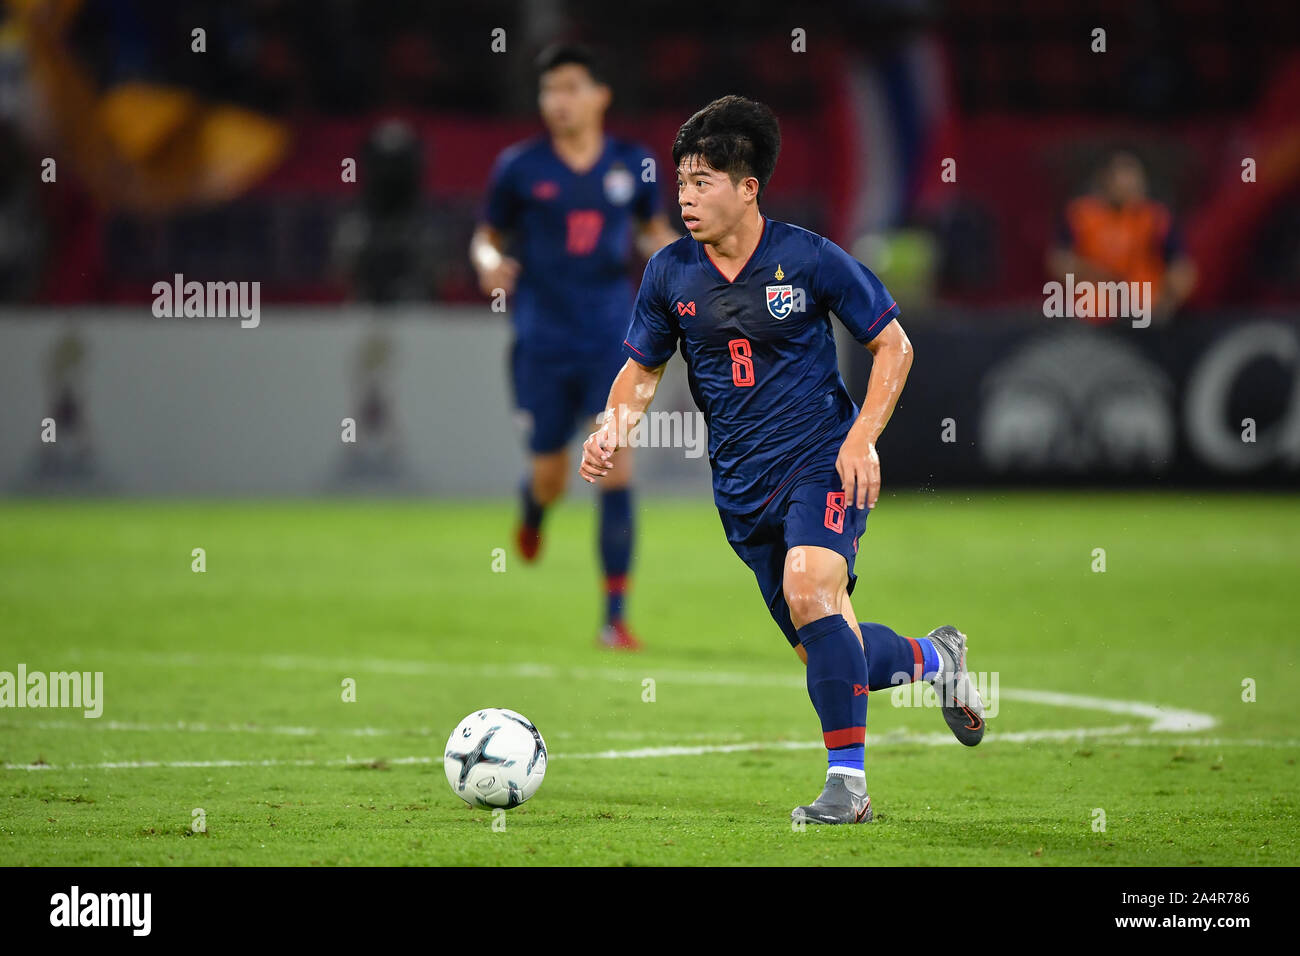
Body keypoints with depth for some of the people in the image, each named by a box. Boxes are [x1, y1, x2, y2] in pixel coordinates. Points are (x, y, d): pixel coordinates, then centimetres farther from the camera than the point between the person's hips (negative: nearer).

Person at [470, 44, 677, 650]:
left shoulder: (633, 165, 2)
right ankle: (532, 509, 48)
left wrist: (668, 249, -5)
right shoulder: (520, 167, -2)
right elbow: (487, 237, 7)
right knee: (550, 480, 6)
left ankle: (614, 616, -8)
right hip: (543, 341, 0)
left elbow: (653, 229, 17)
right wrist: (488, 263, -15)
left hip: (610, 336, 0)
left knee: (615, 468, -12)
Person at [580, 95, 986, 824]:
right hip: (741, 484, 5)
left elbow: (893, 346, 0)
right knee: (825, 652, 6)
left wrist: (862, 438, -12)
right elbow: (642, 369, 14)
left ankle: (848, 783, -21)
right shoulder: (670, 273, 1)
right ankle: (933, 659, 39)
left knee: (810, 591, -29)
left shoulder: (809, 259, -9)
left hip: (823, 463, -5)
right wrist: (614, 430, -6)